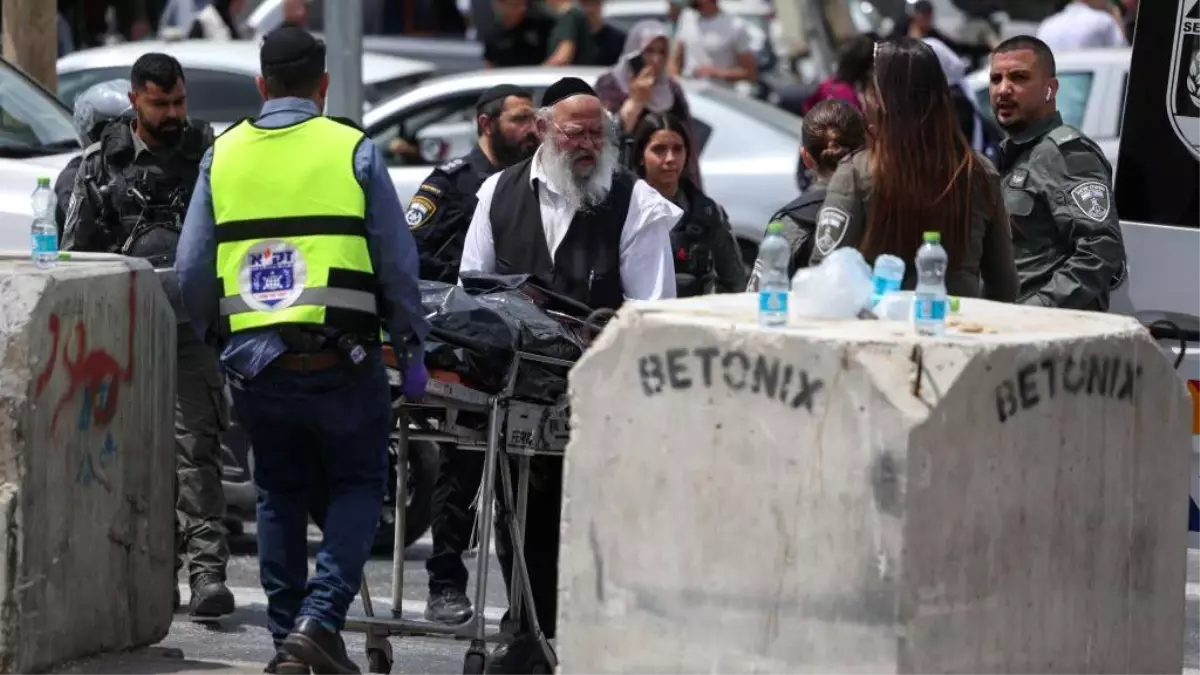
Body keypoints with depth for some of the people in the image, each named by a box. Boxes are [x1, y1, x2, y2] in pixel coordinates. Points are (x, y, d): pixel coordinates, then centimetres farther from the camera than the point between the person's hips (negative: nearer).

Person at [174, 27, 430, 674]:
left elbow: (193, 271, 8)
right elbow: (397, 264, -1)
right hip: (339, 356, -3)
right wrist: (411, 351, 8)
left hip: (252, 357, 3)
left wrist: (214, 341, 21)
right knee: (356, 487, 9)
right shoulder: (353, 151, -1)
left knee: (280, 494, 16)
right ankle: (319, 621, -7)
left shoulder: (222, 155, 7)